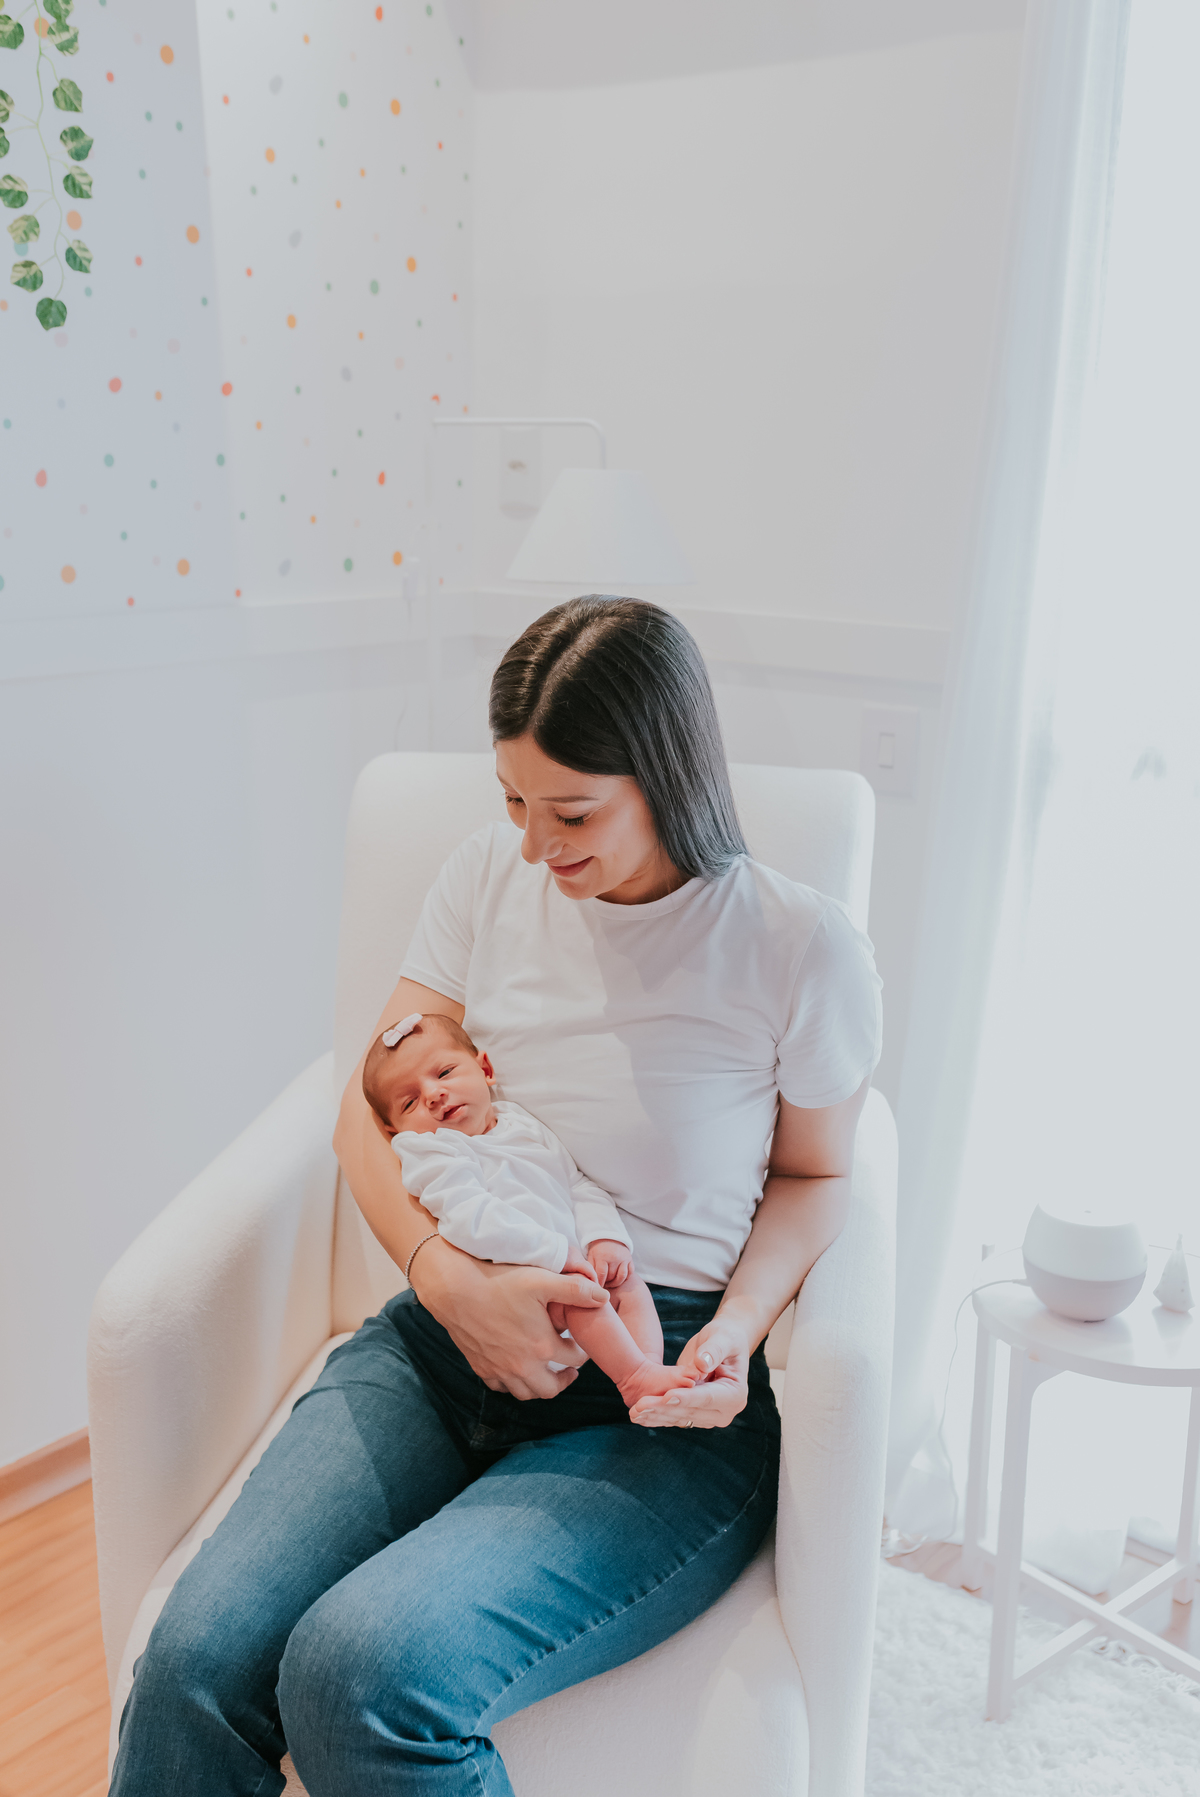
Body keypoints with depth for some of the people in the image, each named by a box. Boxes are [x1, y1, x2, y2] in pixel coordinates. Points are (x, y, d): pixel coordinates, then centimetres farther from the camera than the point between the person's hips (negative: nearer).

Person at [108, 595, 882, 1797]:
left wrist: (738, 1325, -10)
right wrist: (450, 1277, -13)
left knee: (366, 1667, -27)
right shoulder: (490, 875, 4)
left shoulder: (801, 949, -6)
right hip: (451, 1334, 4)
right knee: (199, 1652, -20)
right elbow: (370, 1111, 6)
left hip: (656, 1394, -3)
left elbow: (813, 1173, 10)